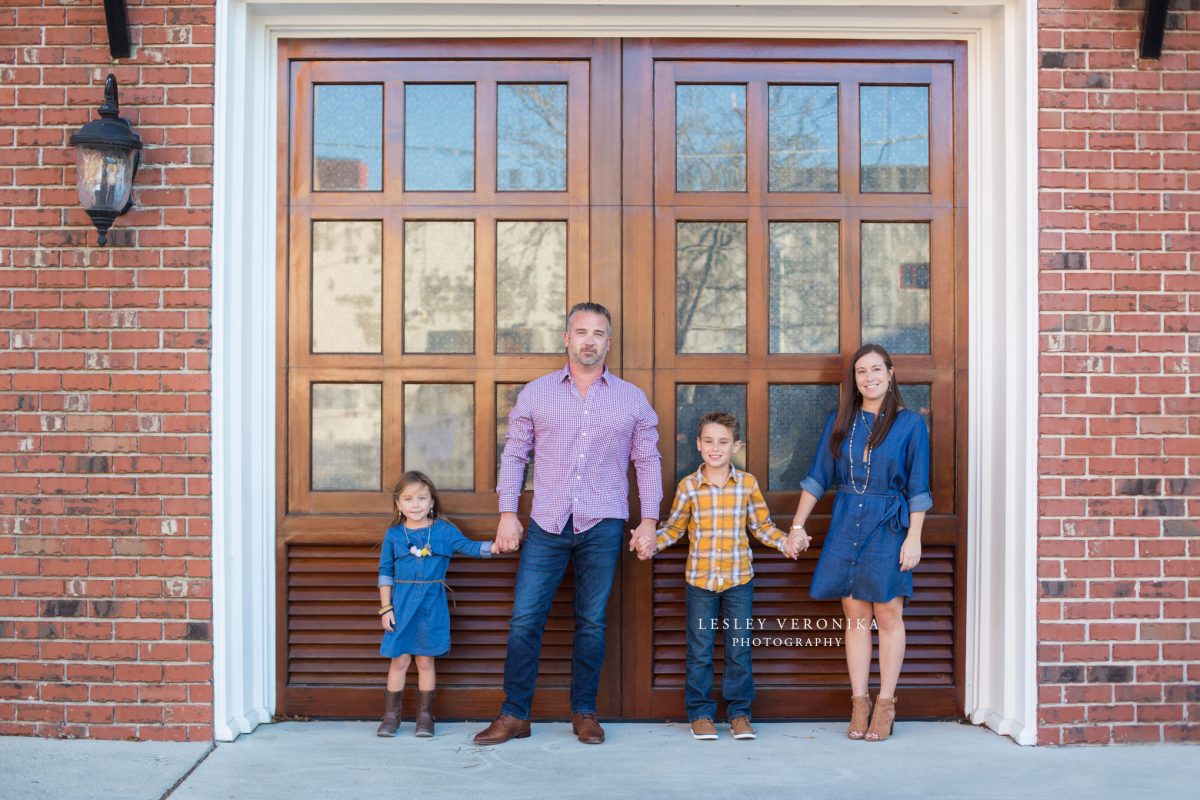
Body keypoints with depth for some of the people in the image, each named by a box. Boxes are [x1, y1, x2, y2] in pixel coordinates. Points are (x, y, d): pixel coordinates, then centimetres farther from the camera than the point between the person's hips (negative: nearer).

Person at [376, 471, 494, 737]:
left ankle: (425, 716, 17)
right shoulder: (393, 534, 3)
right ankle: (391, 716, 15)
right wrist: (385, 608, 1)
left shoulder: (444, 530, 2)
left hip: (432, 605, 0)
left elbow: (468, 546, -1)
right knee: (399, 660, 3)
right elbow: (385, 572, 5)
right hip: (401, 604, 0)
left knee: (425, 661, 7)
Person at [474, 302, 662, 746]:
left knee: (591, 622, 6)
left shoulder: (632, 398, 8)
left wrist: (649, 519, 2)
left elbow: (648, 461, 10)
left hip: (603, 526, 0)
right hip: (547, 525, 0)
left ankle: (584, 713, 20)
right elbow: (514, 455, 8)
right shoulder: (535, 393, 7)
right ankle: (514, 715, 10)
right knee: (524, 619, -1)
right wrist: (507, 513, 0)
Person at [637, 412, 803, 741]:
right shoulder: (688, 486, -2)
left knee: (739, 649, 8)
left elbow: (762, 525, 8)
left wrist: (785, 541, -7)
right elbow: (674, 527, 7)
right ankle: (700, 713, 19)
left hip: (739, 579, 1)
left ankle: (739, 712, 21)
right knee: (699, 651, 6)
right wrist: (652, 544, -9)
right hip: (699, 579, 0)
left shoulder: (747, 483, 0)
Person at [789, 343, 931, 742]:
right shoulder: (839, 422, 9)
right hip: (845, 525, 3)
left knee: (887, 615, 0)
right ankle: (859, 704, 11)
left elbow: (918, 488, -2)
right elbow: (818, 477, 10)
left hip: (888, 527, -3)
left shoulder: (909, 423, 1)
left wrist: (913, 538, -8)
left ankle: (885, 705, 10)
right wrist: (798, 524, 5)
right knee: (855, 615, 4)